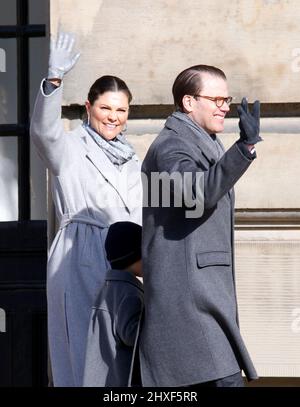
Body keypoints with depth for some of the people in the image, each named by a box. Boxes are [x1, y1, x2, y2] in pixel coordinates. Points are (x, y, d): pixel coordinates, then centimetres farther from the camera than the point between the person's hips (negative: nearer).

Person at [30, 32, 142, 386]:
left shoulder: (131, 161, 19)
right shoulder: (69, 149, 1)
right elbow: (43, 129, -21)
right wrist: (53, 81, -35)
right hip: (80, 265, -5)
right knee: (84, 354, -6)